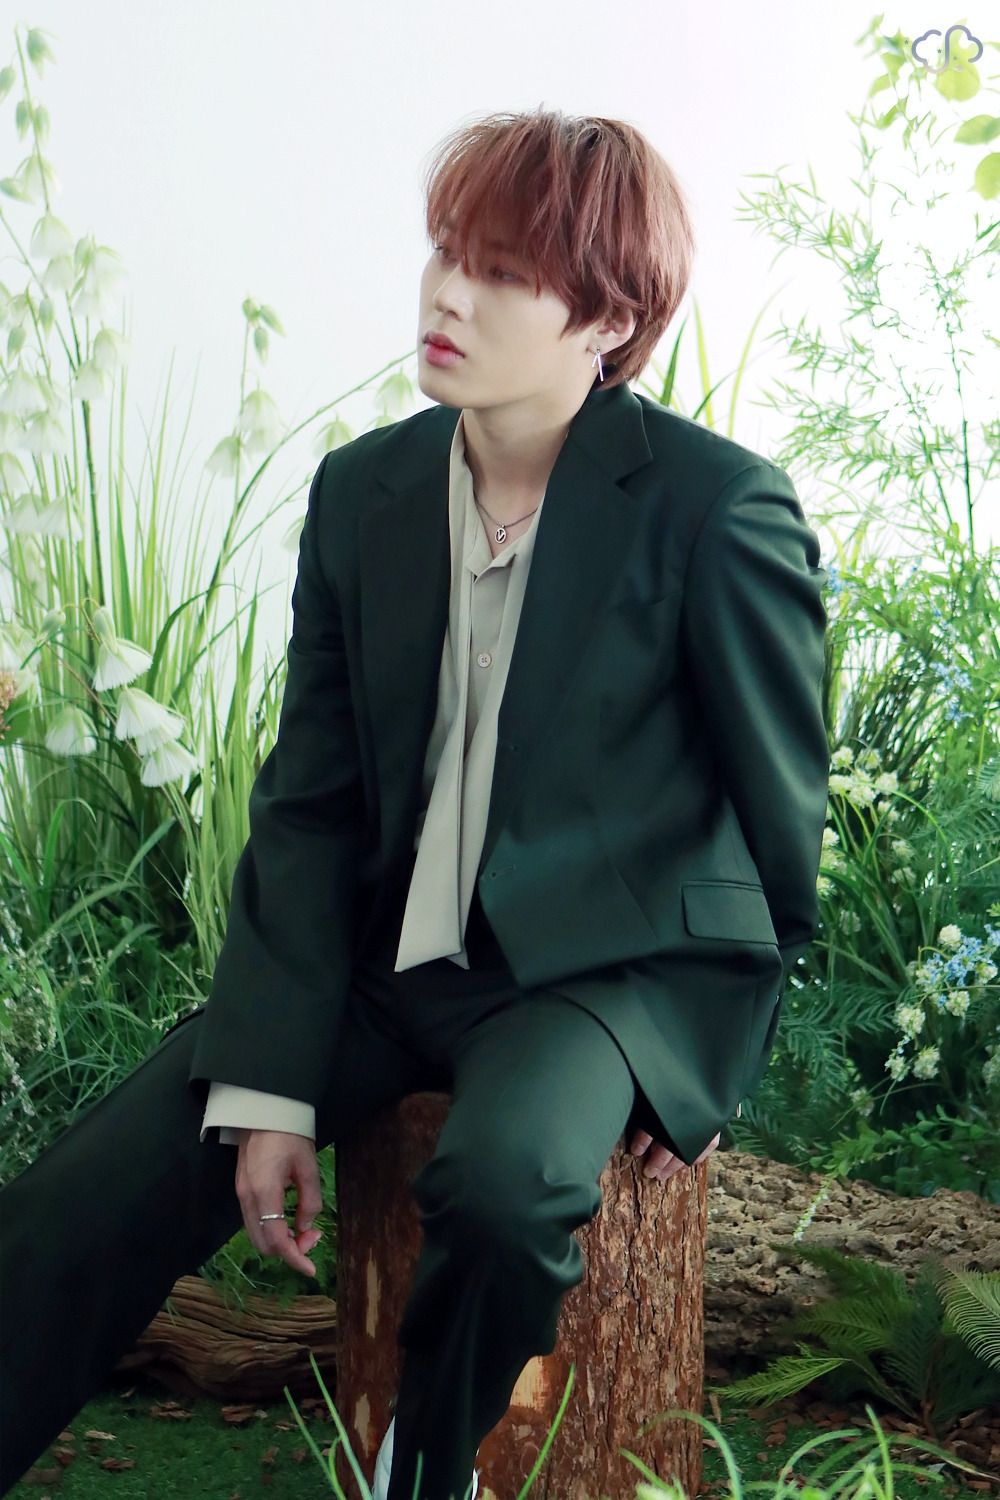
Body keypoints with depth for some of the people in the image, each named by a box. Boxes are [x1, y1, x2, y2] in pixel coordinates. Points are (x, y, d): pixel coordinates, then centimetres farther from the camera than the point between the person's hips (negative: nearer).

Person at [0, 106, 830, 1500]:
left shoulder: (719, 505, -13)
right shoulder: (360, 491, 2)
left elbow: (781, 809, -2)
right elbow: (310, 804, 3)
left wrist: (720, 1063, 5)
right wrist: (269, 1080, -4)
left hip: (614, 965, -4)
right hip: (389, 960, 5)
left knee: (503, 1178, -35)